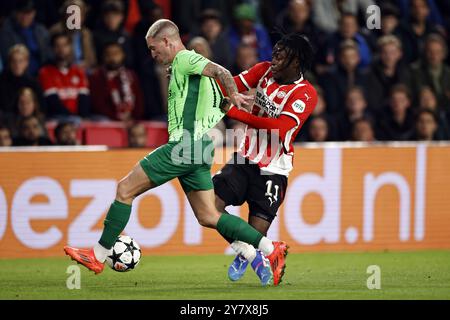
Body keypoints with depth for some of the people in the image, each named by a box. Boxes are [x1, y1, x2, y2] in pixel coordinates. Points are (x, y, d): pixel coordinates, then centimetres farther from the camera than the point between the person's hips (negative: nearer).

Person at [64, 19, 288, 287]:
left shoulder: (184, 59, -6)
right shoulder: (184, 66, 23)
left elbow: (221, 72, -21)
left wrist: (234, 96, -33)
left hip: (184, 145, -10)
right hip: (199, 149, 10)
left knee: (125, 189, -2)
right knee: (208, 217, 7)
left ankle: (98, 256, 2)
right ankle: (271, 249, 0)